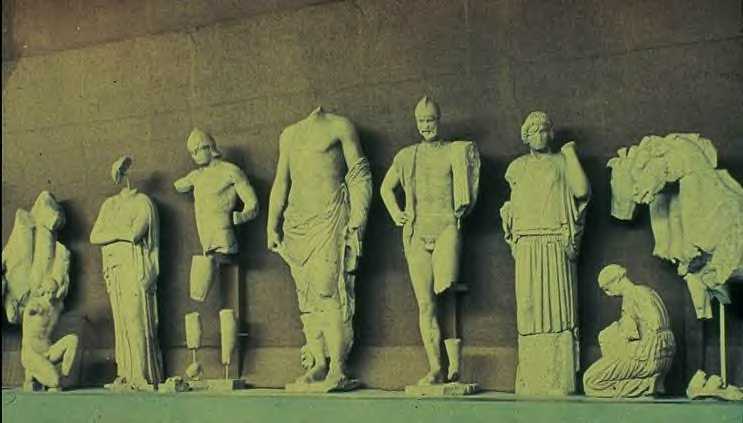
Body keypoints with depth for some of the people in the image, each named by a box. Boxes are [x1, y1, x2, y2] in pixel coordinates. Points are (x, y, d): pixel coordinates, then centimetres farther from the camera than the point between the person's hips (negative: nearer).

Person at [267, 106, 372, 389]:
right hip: (297, 221, 5)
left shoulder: (340, 126, 5)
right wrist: (272, 225, 16)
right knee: (307, 295, 1)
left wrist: (358, 217, -8)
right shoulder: (289, 134, 20)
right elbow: (281, 183, 22)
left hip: (331, 217, -5)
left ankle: (337, 368, -12)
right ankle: (318, 363, 5)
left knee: (331, 291, -13)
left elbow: (359, 174, 2)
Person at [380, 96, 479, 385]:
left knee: (446, 292, -24)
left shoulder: (455, 151, 8)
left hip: (446, 228, -3)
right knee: (425, 304, -1)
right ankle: (435, 369, 0)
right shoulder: (406, 156, 16)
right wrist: (396, 214, 14)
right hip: (416, 233, 3)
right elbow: (386, 188, 27)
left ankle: (455, 365, -19)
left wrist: (461, 209, 0)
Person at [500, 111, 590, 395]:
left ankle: (560, 380, -8)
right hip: (528, 244, 2)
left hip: (557, 243, -2)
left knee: (559, 305, -8)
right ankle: (531, 381, -3)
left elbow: (581, 191, -1)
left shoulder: (562, 162, 13)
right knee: (529, 306, -4)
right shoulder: (518, 167, 19)